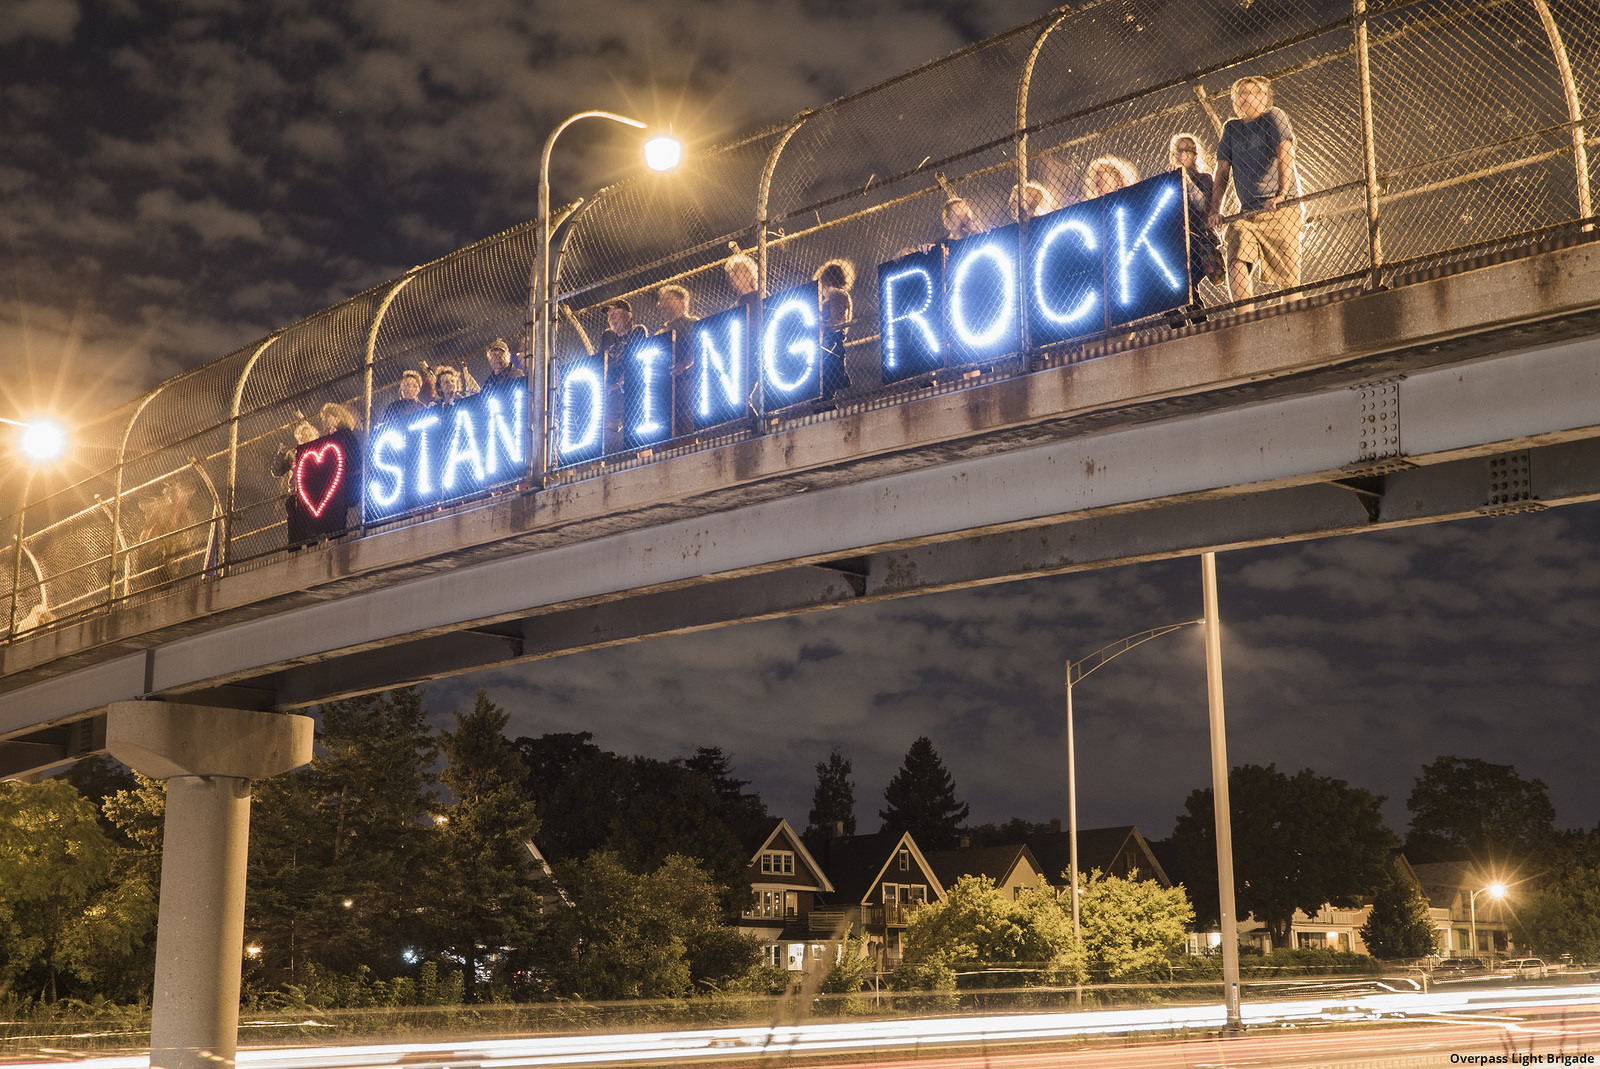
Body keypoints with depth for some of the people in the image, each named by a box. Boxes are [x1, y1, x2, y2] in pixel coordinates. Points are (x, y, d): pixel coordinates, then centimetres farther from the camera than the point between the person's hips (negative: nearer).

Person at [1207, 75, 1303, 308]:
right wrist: (1215, 209, 4)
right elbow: (1222, 170, 16)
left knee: (1287, 276, -7)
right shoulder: (1231, 128, 19)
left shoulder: (1273, 117, 4)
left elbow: (1285, 155, -10)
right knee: (1236, 263, -18)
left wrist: (1281, 194, -23)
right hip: (1246, 212, 4)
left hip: (1280, 209, -4)